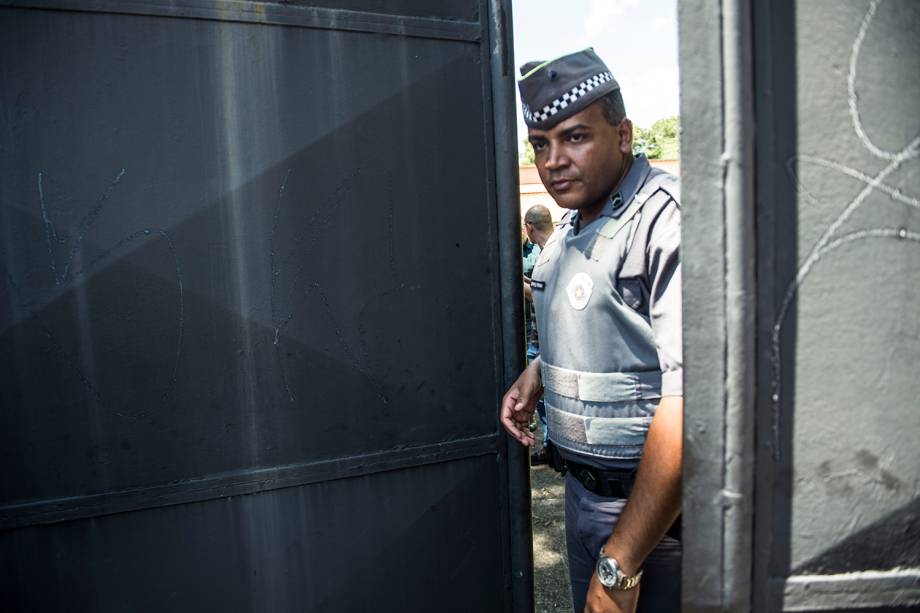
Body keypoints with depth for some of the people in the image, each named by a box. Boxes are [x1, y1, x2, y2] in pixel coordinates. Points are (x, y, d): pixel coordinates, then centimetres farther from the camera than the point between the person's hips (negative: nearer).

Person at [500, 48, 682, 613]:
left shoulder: (667, 220, -21)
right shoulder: (569, 231, 8)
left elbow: (688, 402, -28)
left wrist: (620, 565, -24)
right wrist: (539, 373, 4)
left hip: (656, 510, -8)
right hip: (583, 496, 8)